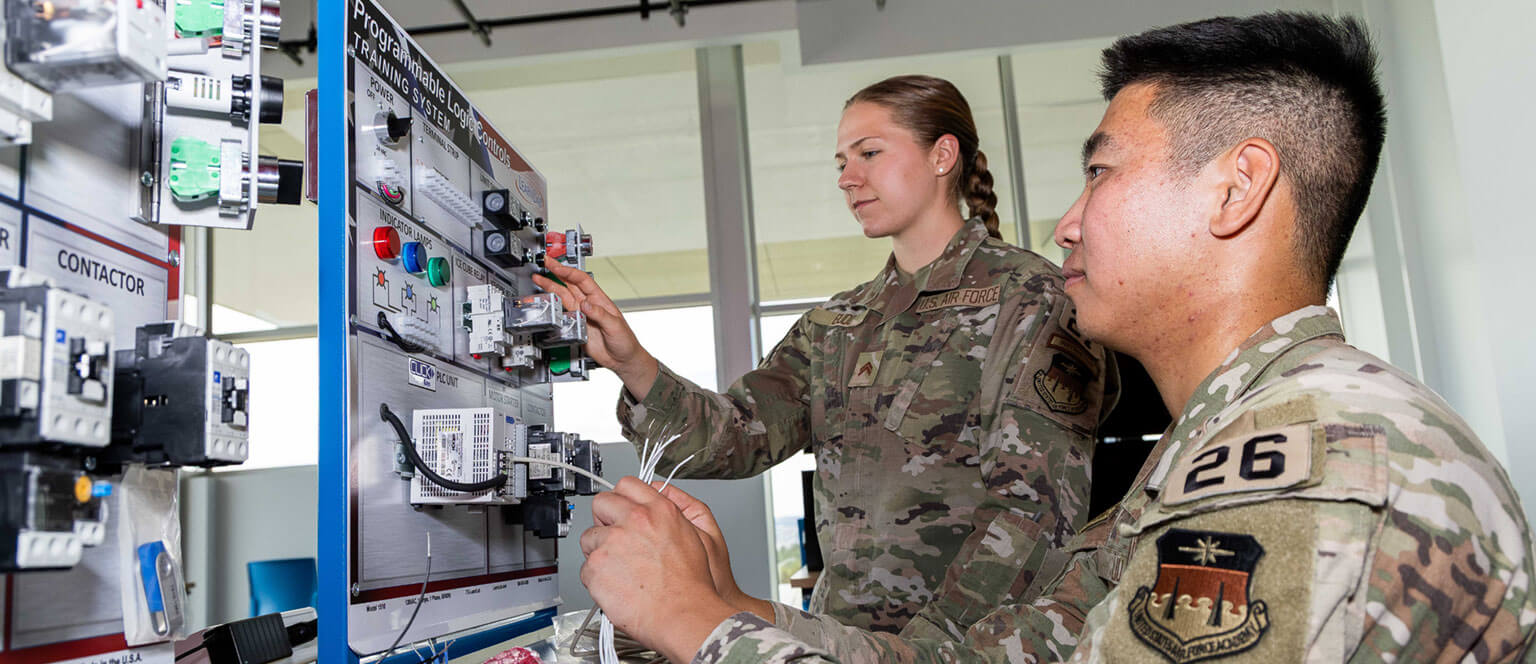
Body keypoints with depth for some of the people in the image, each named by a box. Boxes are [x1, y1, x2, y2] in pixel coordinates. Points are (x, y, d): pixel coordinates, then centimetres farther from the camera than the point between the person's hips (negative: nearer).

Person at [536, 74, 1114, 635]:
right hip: (841, 636, 5)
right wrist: (633, 366, -13)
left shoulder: (1029, 295, -4)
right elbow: (737, 435, 3)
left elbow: (1035, 500, -12)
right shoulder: (834, 325, 15)